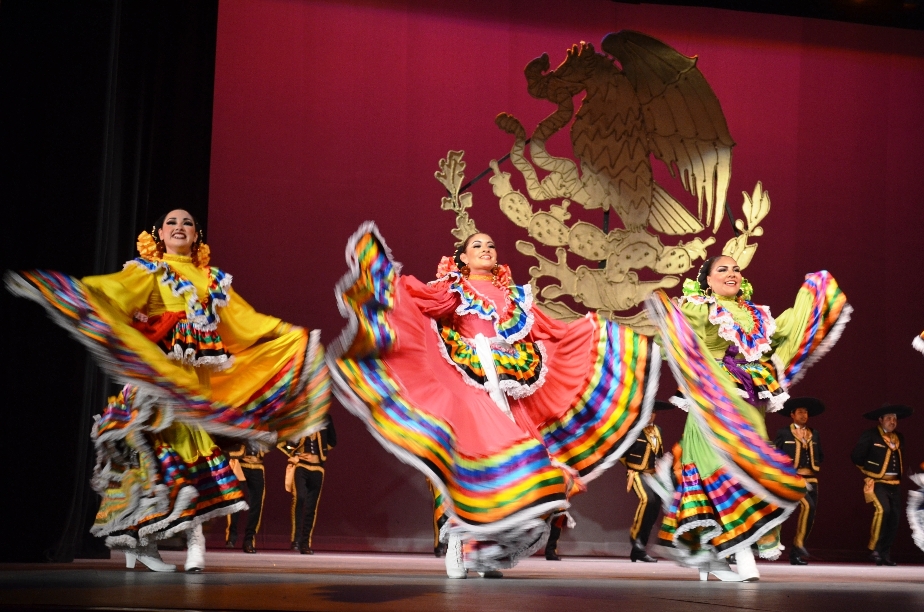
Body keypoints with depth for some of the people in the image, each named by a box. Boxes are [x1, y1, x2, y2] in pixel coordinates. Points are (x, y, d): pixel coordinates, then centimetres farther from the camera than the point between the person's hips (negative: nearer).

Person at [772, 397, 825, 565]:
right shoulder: (784, 434, 1)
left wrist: (816, 467, 13)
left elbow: (820, 455, 27)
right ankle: (798, 543, -18)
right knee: (807, 505, -28)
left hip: (811, 480, 6)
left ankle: (795, 554, 10)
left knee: (810, 516, 2)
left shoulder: (814, 434, 16)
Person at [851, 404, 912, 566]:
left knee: (895, 516, 1)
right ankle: (874, 550, -14)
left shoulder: (899, 438, 14)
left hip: (894, 484, 7)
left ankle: (885, 554, 11)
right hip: (877, 482, -7)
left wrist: (900, 471, 15)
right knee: (883, 509, -25)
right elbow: (856, 457, -5)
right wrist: (869, 470, 5)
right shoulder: (870, 435, -6)